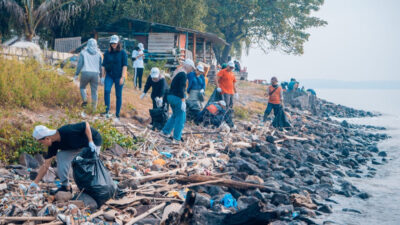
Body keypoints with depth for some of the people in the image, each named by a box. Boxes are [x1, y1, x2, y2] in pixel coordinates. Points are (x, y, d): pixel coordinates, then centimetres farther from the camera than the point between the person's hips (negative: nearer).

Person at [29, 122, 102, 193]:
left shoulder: (67, 131, -35)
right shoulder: (54, 144, -12)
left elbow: (86, 124, -26)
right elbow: (46, 165, -8)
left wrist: (91, 142, -32)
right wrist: (35, 182, -10)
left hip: (93, 140, -6)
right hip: (78, 146, 6)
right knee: (61, 156, -9)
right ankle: (66, 186, -2)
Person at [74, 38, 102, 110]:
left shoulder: (83, 52, 0)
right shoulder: (98, 54, 6)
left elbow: (80, 64, -5)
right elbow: (100, 66, 6)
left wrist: (76, 74, 0)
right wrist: (101, 76, 14)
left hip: (85, 73, -1)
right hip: (95, 74, 2)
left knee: (82, 87, 21)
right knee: (94, 91, 7)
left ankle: (85, 100, -1)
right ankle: (94, 108, 4)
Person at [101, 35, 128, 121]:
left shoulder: (122, 53, -2)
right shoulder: (107, 53, 7)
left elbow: (125, 65, -5)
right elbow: (103, 65, 11)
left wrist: (122, 77, -13)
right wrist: (103, 76, 6)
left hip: (119, 76, -2)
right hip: (109, 75, 2)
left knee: (118, 95, 2)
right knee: (107, 90, -23)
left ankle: (117, 115, 10)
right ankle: (107, 111, -19)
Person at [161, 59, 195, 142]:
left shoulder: (177, 73, 15)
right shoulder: (184, 75, -14)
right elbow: (181, 89, -21)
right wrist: (183, 101, -20)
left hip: (171, 96, 9)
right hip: (177, 98, -9)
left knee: (175, 115, 23)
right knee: (181, 118, -1)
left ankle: (165, 132, 27)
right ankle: (177, 138, 1)